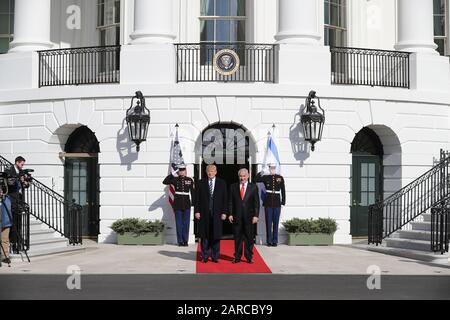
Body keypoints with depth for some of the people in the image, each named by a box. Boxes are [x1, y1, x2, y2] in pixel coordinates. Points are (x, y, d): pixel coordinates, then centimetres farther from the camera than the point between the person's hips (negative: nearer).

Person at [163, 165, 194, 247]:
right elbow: (165, 182, -11)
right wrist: (173, 173, -13)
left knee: (186, 223, 4)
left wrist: (193, 202, 3)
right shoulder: (175, 179, 1)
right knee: (179, 223, 2)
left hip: (187, 203, 1)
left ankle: (185, 240, 11)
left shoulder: (190, 180, 5)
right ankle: (180, 241, 7)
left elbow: (192, 192, 7)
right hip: (177, 204, -1)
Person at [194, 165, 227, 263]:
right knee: (204, 236, 2)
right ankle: (205, 256, 10)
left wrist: (224, 212, -2)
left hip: (217, 213, 0)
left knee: (216, 236, 2)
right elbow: (197, 198, 5)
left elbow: (225, 199, 4)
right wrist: (197, 211, -3)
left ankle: (215, 256, 10)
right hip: (204, 213, 0)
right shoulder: (201, 183, 6)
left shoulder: (222, 183, 6)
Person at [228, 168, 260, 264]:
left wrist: (256, 215, -6)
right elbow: (230, 202, 7)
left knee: (249, 237, 4)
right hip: (237, 216, 1)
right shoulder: (233, 187, 7)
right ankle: (237, 257, 12)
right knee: (237, 238, 5)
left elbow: (256, 202, 2)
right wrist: (230, 214, -2)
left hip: (249, 216, -1)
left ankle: (249, 257, 13)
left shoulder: (253, 187, 4)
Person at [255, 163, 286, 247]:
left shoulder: (280, 178, 3)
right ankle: (269, 241, 9)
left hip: (277, 204, 0)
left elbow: (283, 191, 5)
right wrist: (260, 173, -16)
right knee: (268, 223, 2)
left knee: (276, 223, 5)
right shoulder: (266, 177, 3)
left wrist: (283, 202, 1)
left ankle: (275, 241, 12)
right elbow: (256, 180, -2)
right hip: (268, 204, 0)